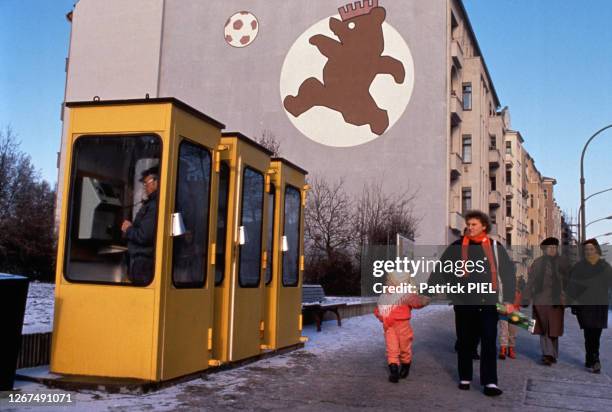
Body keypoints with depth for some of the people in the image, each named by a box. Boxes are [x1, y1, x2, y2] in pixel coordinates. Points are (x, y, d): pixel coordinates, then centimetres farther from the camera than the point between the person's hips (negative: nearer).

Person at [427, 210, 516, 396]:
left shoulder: (495, 247, 5)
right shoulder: (456, 247, 3)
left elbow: (508, 273, 6)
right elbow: (440, 271, 1)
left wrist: (508, 300, 0)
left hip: (488, 303, 0)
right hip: (464, 303, 0)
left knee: (489, 343, -5)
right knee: (465, 342, 9)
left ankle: (489, 382, -2)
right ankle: (465, 378, 23)